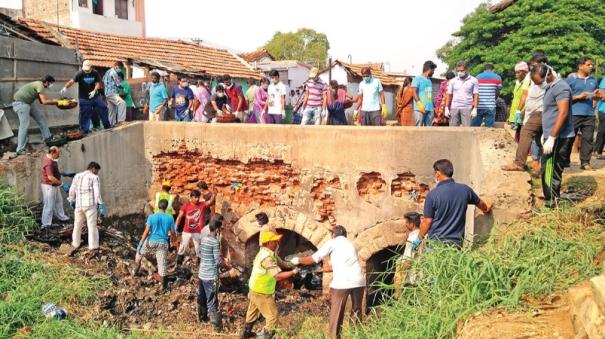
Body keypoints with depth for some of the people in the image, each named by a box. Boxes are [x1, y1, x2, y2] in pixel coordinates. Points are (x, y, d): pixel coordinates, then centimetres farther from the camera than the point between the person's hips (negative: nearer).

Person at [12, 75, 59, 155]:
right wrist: (56, 102, -16)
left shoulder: (38, 84, 13)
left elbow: (41, 101, 14)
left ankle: (48, 138, 20)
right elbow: (44, 102, -25)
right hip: (20, 103, -11)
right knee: (24, 125, -15)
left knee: (41, 118, 13)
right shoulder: (40, 85, -18)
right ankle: (20, 150, -15)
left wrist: (54, 101, 5)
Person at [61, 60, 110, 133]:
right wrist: (65, 87, -43)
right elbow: (72, 81, -26)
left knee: (103, 109, 7)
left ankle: (107, 125, 22)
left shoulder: (95, 73, -4)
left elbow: (98, 83, -8)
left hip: (95, 96, 3)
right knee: (85, 114, -1)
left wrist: (94, 91, -27)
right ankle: (85, 130, 8)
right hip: (84, 98, -3)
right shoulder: (80, 73, -13)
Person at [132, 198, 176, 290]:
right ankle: (163, 285, 8)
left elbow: (146, 231, -9)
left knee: (139, 253, 28)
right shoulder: (170, 218, -3)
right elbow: (172, 233, 3)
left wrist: (140, 244, -5)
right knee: (162, 264, 4)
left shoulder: (152, 217, -6)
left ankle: (135, 271, 38)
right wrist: (174, 237, 26)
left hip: (151, 241, 0)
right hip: (162, 243, 0)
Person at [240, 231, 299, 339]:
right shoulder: (267, 257, -31)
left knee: (252, 312, 25)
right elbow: (278, 276, -35)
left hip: (255, 289, 10)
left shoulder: (269, 253, 1)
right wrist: (293, 272, -24)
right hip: (262, 293, -10)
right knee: (273, 315, 2)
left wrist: (291, 265, -9)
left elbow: (280, 263, 8)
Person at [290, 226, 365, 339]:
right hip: (359, 281, 5)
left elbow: (314, 259, 10)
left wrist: (298, 260, 25)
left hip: (342, 282, -5)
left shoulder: (332, 243, 10)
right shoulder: (350, 244, 27)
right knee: (356, 312, 17)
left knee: (336, 314, 6)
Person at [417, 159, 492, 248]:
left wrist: (419, 238, 10)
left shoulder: (433, 194, -12)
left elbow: (428, 221, -7)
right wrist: (486, 206, 45)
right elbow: (480, 204, 21)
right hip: (456, 243, 4)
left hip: (436, 241, -3)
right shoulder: (465, 190, 1)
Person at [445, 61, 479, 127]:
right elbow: (449, 95, 11)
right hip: (454, 107, 2)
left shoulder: (473, 80, 3)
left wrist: (475, 108, -7)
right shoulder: (453, 81, 10)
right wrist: (446, 108, 4)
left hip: (467, 108, -2)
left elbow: (476, 95, 1)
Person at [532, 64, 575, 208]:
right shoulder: (550, 88, 16)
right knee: (548, 171, 14)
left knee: (550, 173, -7)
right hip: (552, 137, 10)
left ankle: (551, 204, 0)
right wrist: (545, 134, 22)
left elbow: (563, 113, -22)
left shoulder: (561, 87, -15)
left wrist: (551, 138, -24)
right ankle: (551, 200, 23)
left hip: (559, 138, -10)